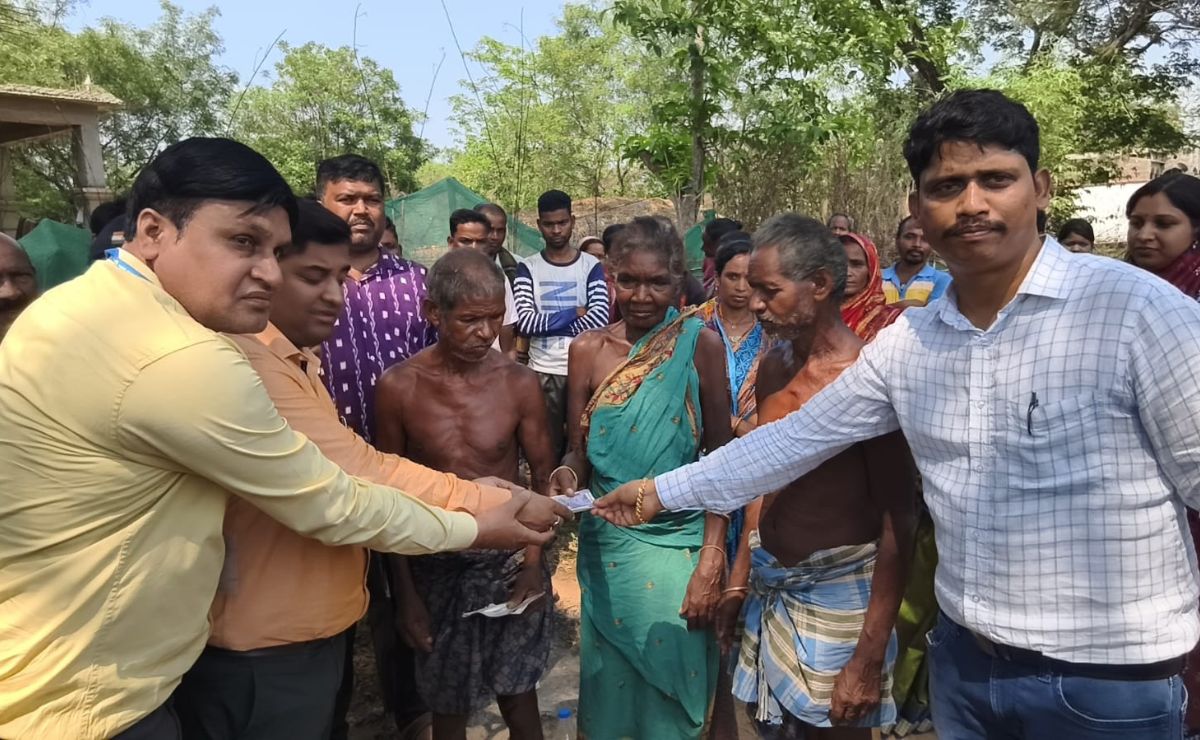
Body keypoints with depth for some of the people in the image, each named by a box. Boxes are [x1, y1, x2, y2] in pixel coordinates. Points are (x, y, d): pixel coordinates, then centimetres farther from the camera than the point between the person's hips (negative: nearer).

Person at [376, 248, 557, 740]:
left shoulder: (520, 383, -9)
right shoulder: (398, 387, -11)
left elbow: (543, 475, 1)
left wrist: (534, 561, -9)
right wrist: (405, 591, -3)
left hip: (510, 561, 0)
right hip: (435, 566, 0)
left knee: (519, 698, 13)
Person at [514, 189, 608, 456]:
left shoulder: (591, 265, 1)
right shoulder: (527, 267, 2)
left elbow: (599, 318, -13)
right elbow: (525, 322, -12)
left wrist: (547, 324, -10)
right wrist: (574, 314, -10)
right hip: (542, 371, 0)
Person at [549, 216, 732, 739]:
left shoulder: (700, 345, -8)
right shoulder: (589, 350, -2)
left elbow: (720, 457, -6)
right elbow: (579, 451, 4)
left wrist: (712, 559, -11)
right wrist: (567, 474, -19)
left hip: (681, 545, -2)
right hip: (607, 544, 2)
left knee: (672, 691, 11)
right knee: (609, 688, 15)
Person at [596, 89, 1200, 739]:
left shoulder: (1137, 309, -16)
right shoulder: (904, 344, 0)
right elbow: (795, 438, 7)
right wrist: (662, 492, 11)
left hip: (1108, 681, -4)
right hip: (962, 658, 5)